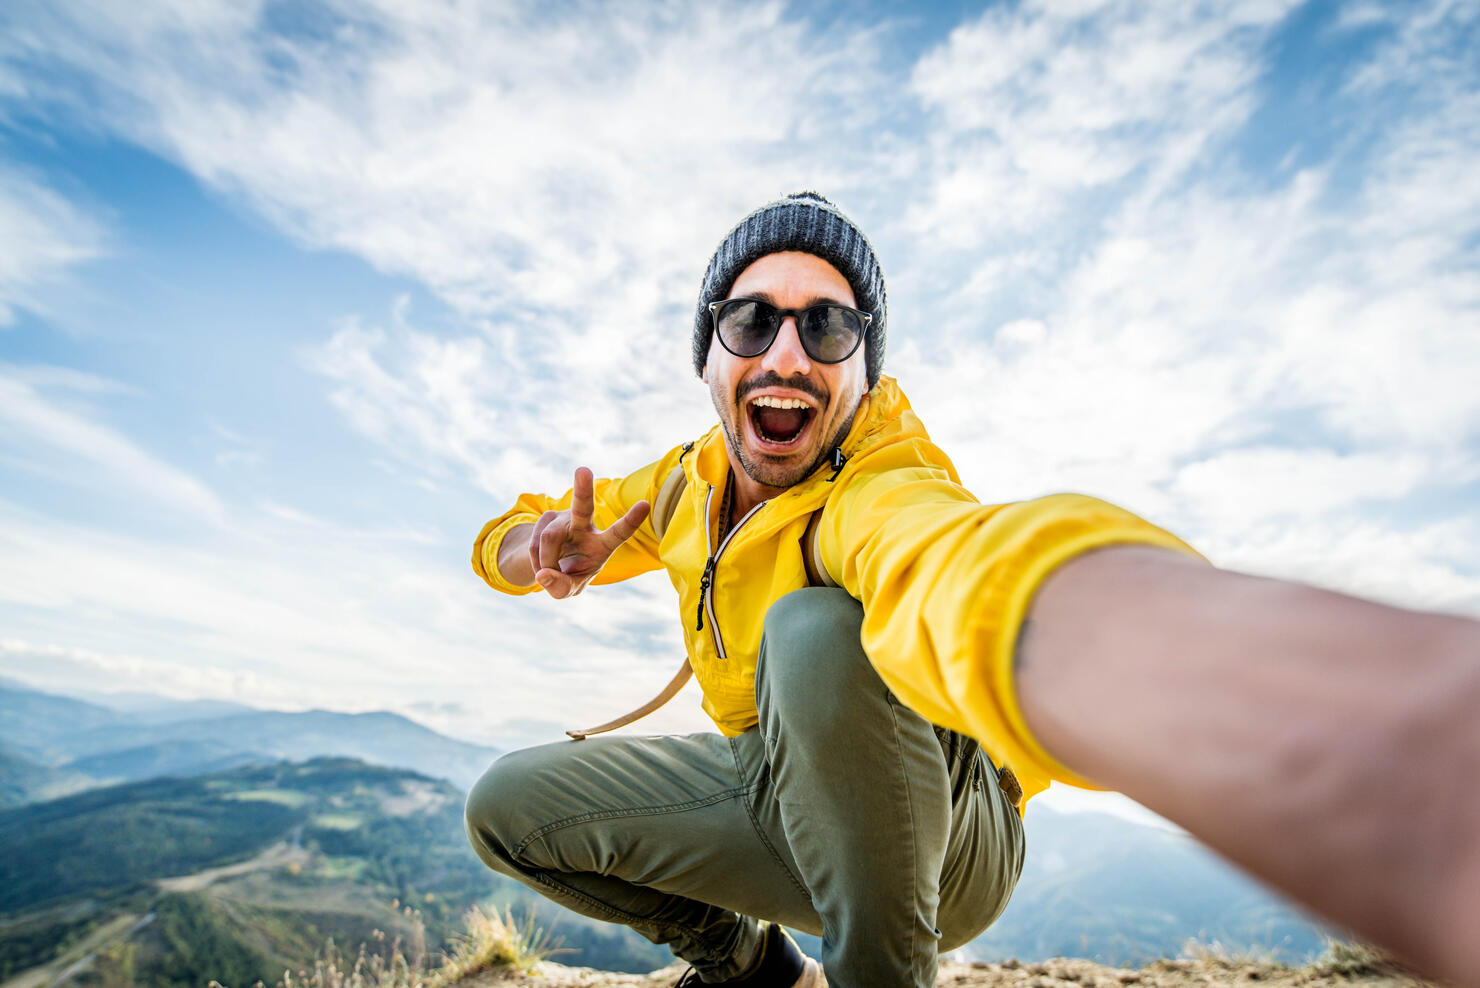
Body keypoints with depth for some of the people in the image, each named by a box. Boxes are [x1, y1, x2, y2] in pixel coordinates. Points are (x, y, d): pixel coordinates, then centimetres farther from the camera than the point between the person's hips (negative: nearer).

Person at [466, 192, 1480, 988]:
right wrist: (549, 544, -21)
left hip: (938, 833, -6)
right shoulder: (690, 482, -6)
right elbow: (503, 543, 6)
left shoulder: (876, 494, -30)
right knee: (512, 806, -1)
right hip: (776, 792, 7)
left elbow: (973, 563, -57)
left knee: (816, 630, -36)